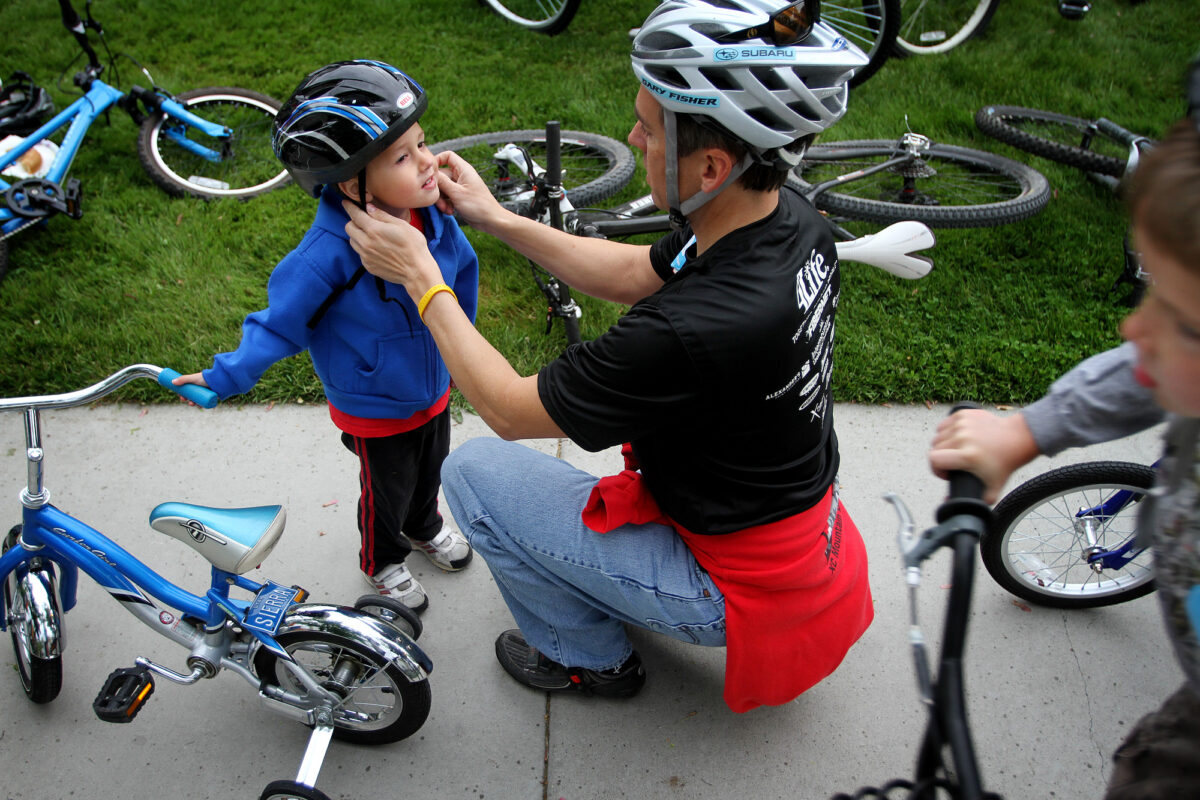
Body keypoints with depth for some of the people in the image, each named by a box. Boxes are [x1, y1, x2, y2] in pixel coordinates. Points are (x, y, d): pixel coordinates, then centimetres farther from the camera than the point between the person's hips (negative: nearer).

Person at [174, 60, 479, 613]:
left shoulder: (432, 217, -17)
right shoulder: (329, 252, -35)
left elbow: (462, 268, 4)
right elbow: (283, 317, -22)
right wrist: (227, 376, -26)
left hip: (433, 389, 5)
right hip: (374, 411, -5)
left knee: (429, 470, 30)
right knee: (387, 490, 20)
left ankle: (424, 527, 63)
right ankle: (382, 563, 51)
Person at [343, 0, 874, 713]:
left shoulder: (693, 332, -38)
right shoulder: (794, 224, -12)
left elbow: (509, 409, -22)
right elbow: (634, 274, 5)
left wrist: (421, 278, -11)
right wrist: (496, 218, 3)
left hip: (741, 586, -8)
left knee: (473, 470, -1)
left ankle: (591, 657, 19)